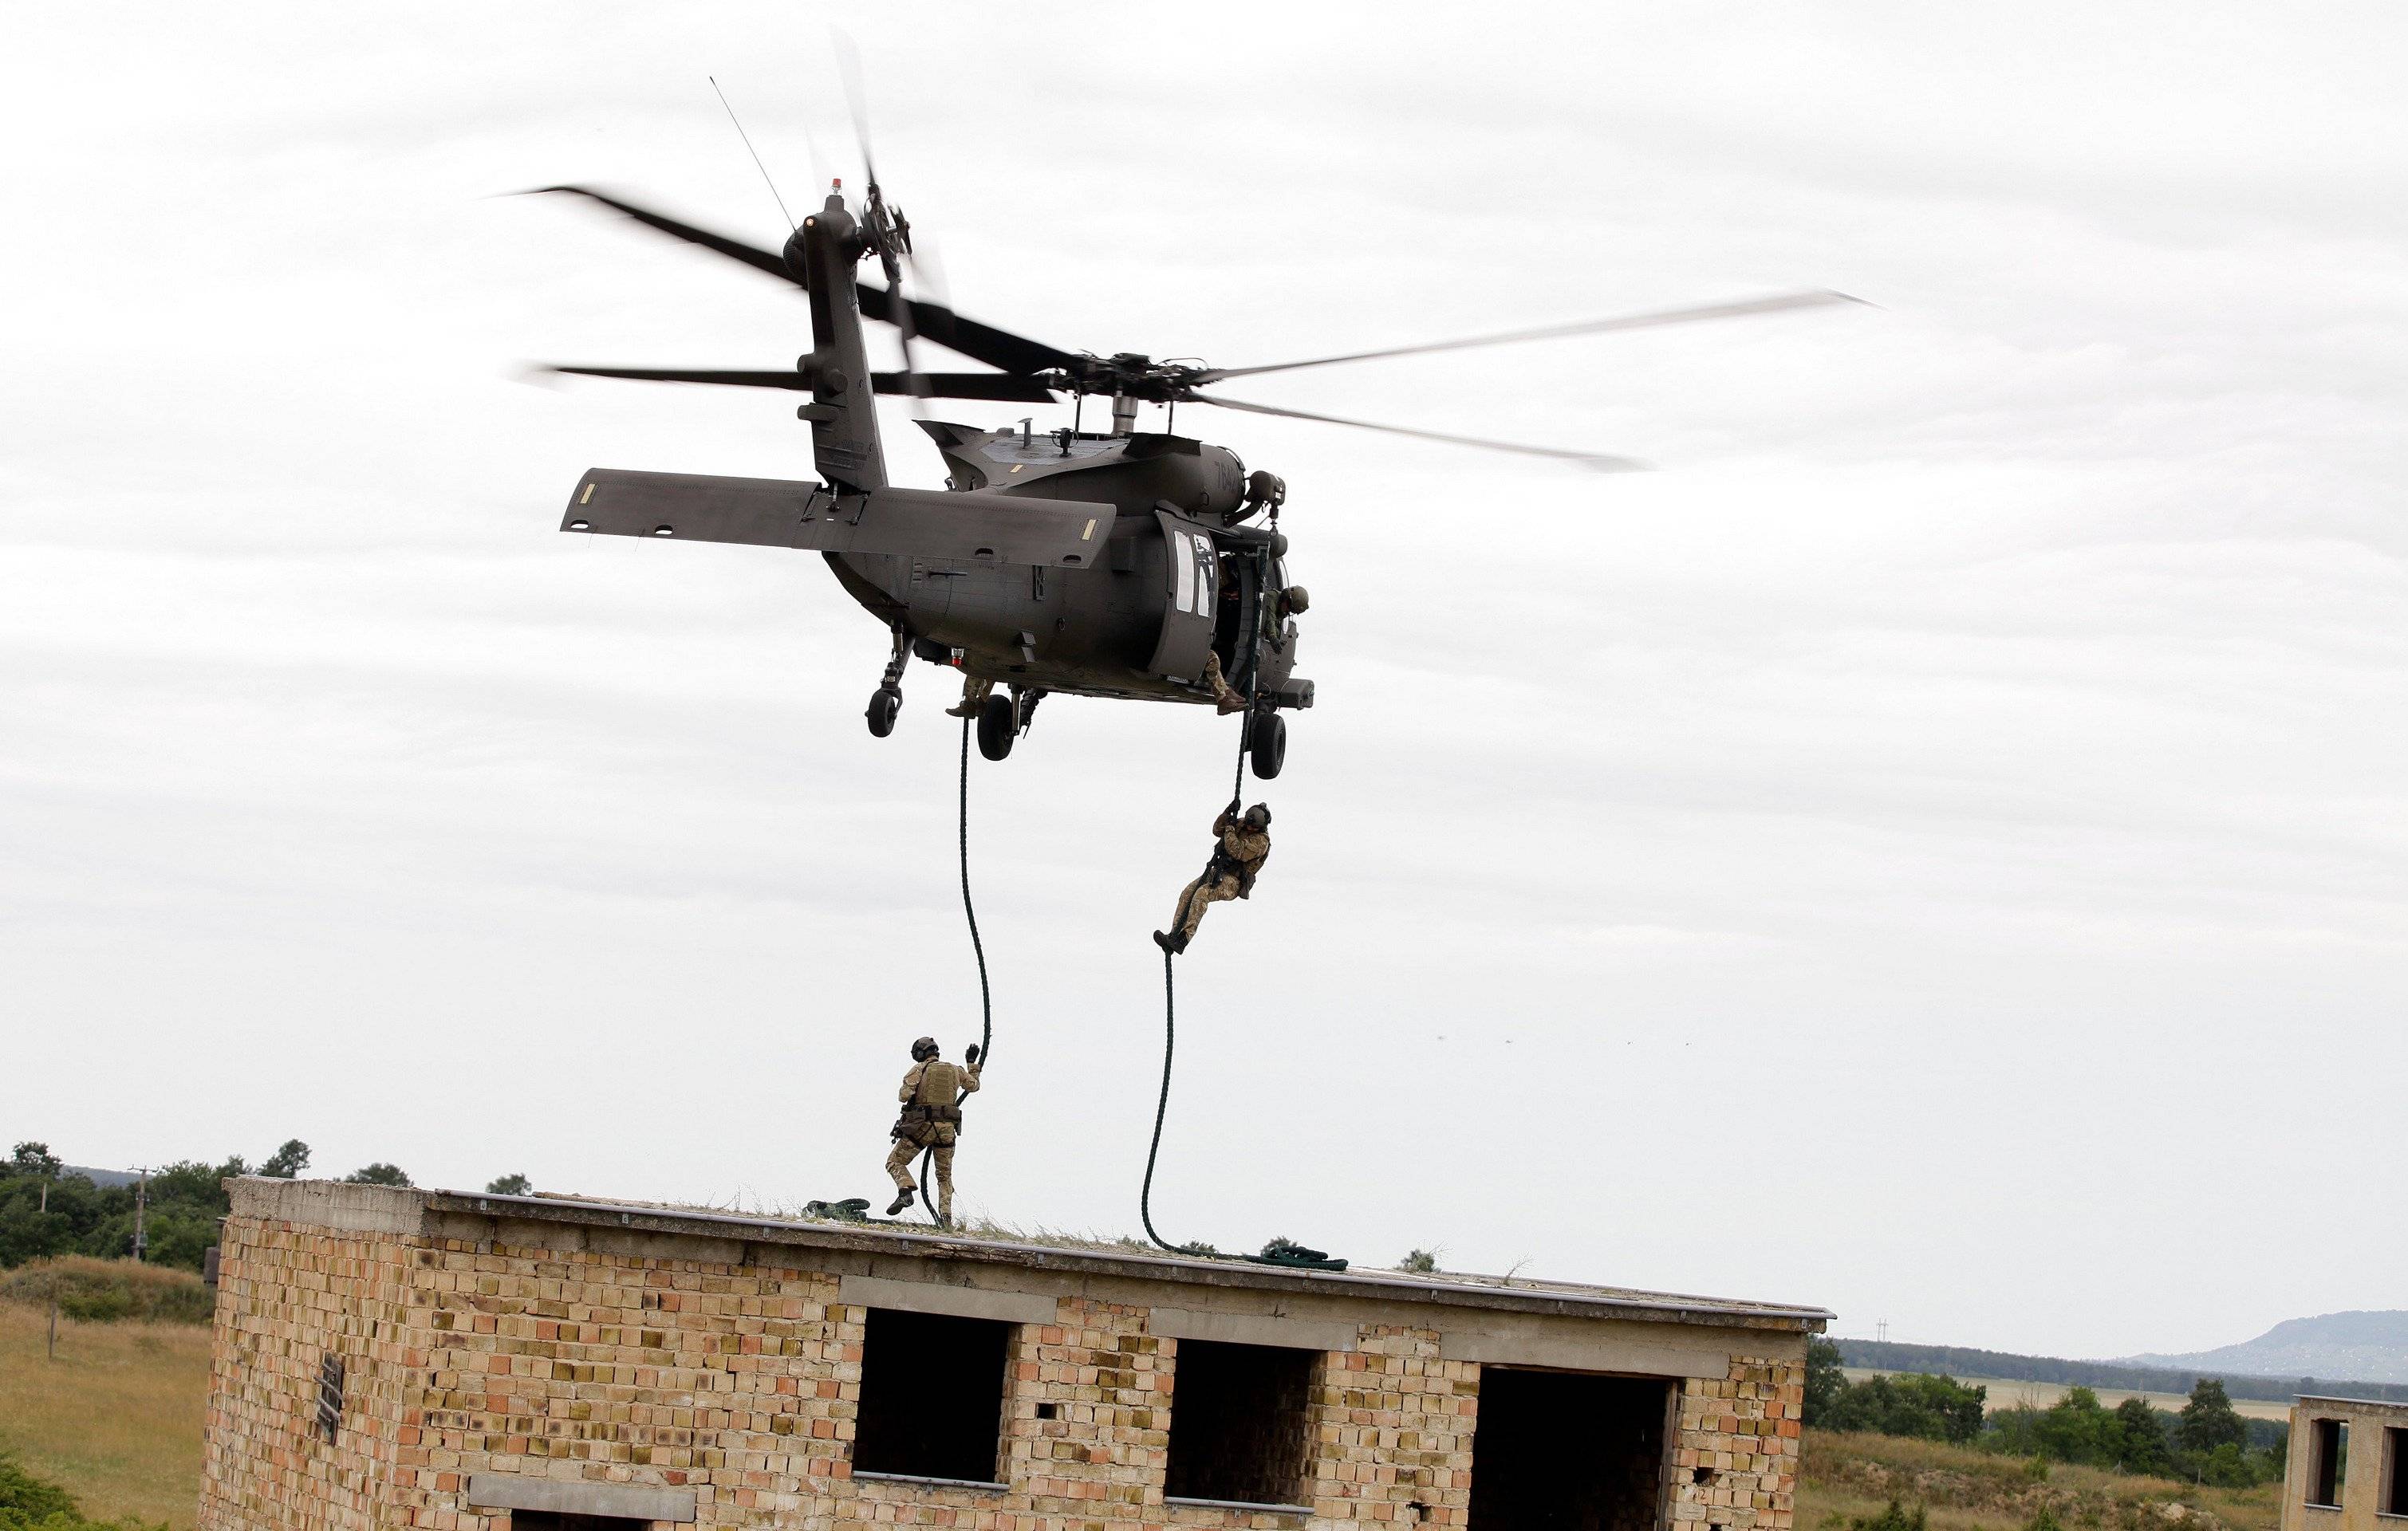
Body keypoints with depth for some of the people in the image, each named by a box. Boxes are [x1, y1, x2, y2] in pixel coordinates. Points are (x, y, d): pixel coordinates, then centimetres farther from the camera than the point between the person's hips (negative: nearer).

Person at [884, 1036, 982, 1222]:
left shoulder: (920, 1069, -3)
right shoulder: (955, 1071, 11)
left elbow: (904, 1095, -13)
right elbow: (974, 1085, 30)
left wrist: (903, 1095, 10)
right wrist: (973, 1063, 42)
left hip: (922, 1127, -4)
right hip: (947, 1129, 4)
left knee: (895, 1162, 8)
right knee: (945, 1176, 18)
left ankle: (905, 1191, -20)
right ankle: (946, 1216, 2)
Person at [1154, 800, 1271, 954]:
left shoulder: (1261, 840, -15)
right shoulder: (1242, 824, 9)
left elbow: (1237, 852, -25)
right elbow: (1217, 830, 10)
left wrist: (1230, 828, -20)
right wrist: (1228, 813, -4)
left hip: (1234, 881, -8)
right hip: (1218, 872, 8)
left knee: (1202, 894, -32)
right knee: (1187, 893, -14)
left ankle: (1183, 940, -38)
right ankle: (1174, 935, -23)